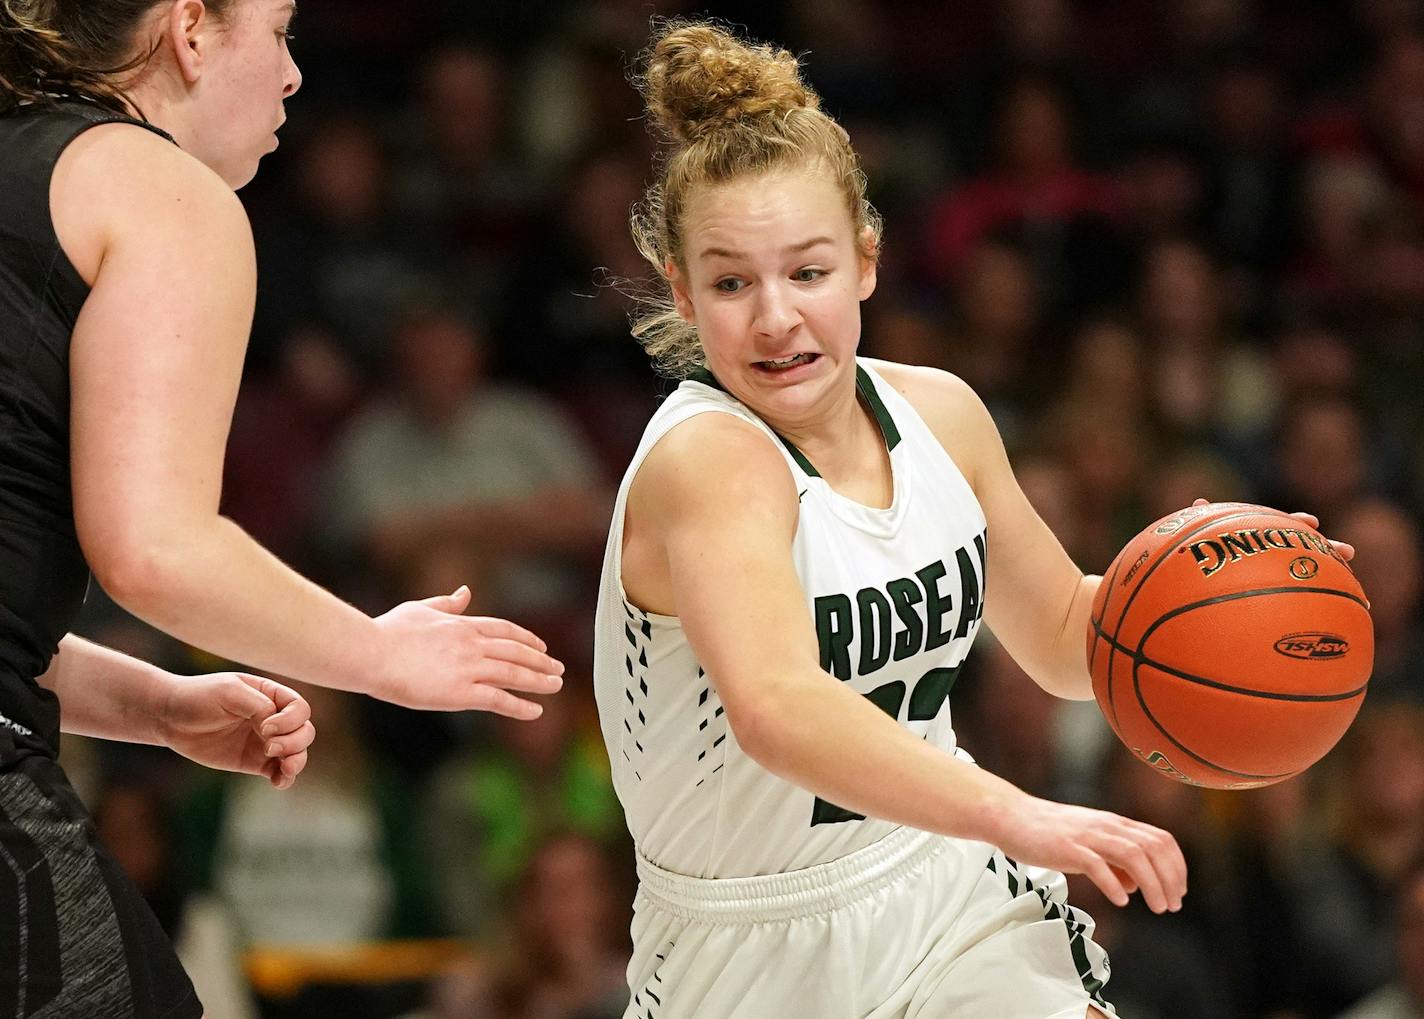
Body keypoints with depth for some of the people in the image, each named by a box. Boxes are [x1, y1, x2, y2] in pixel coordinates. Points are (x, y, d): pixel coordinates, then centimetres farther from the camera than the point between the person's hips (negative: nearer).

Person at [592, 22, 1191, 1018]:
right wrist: (1011, 814, -52)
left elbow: (1063, 641, 17)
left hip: (954, 899, 5)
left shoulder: (939, 414, 1)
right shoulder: (705, 461, -22)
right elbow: (777, 711, -41)